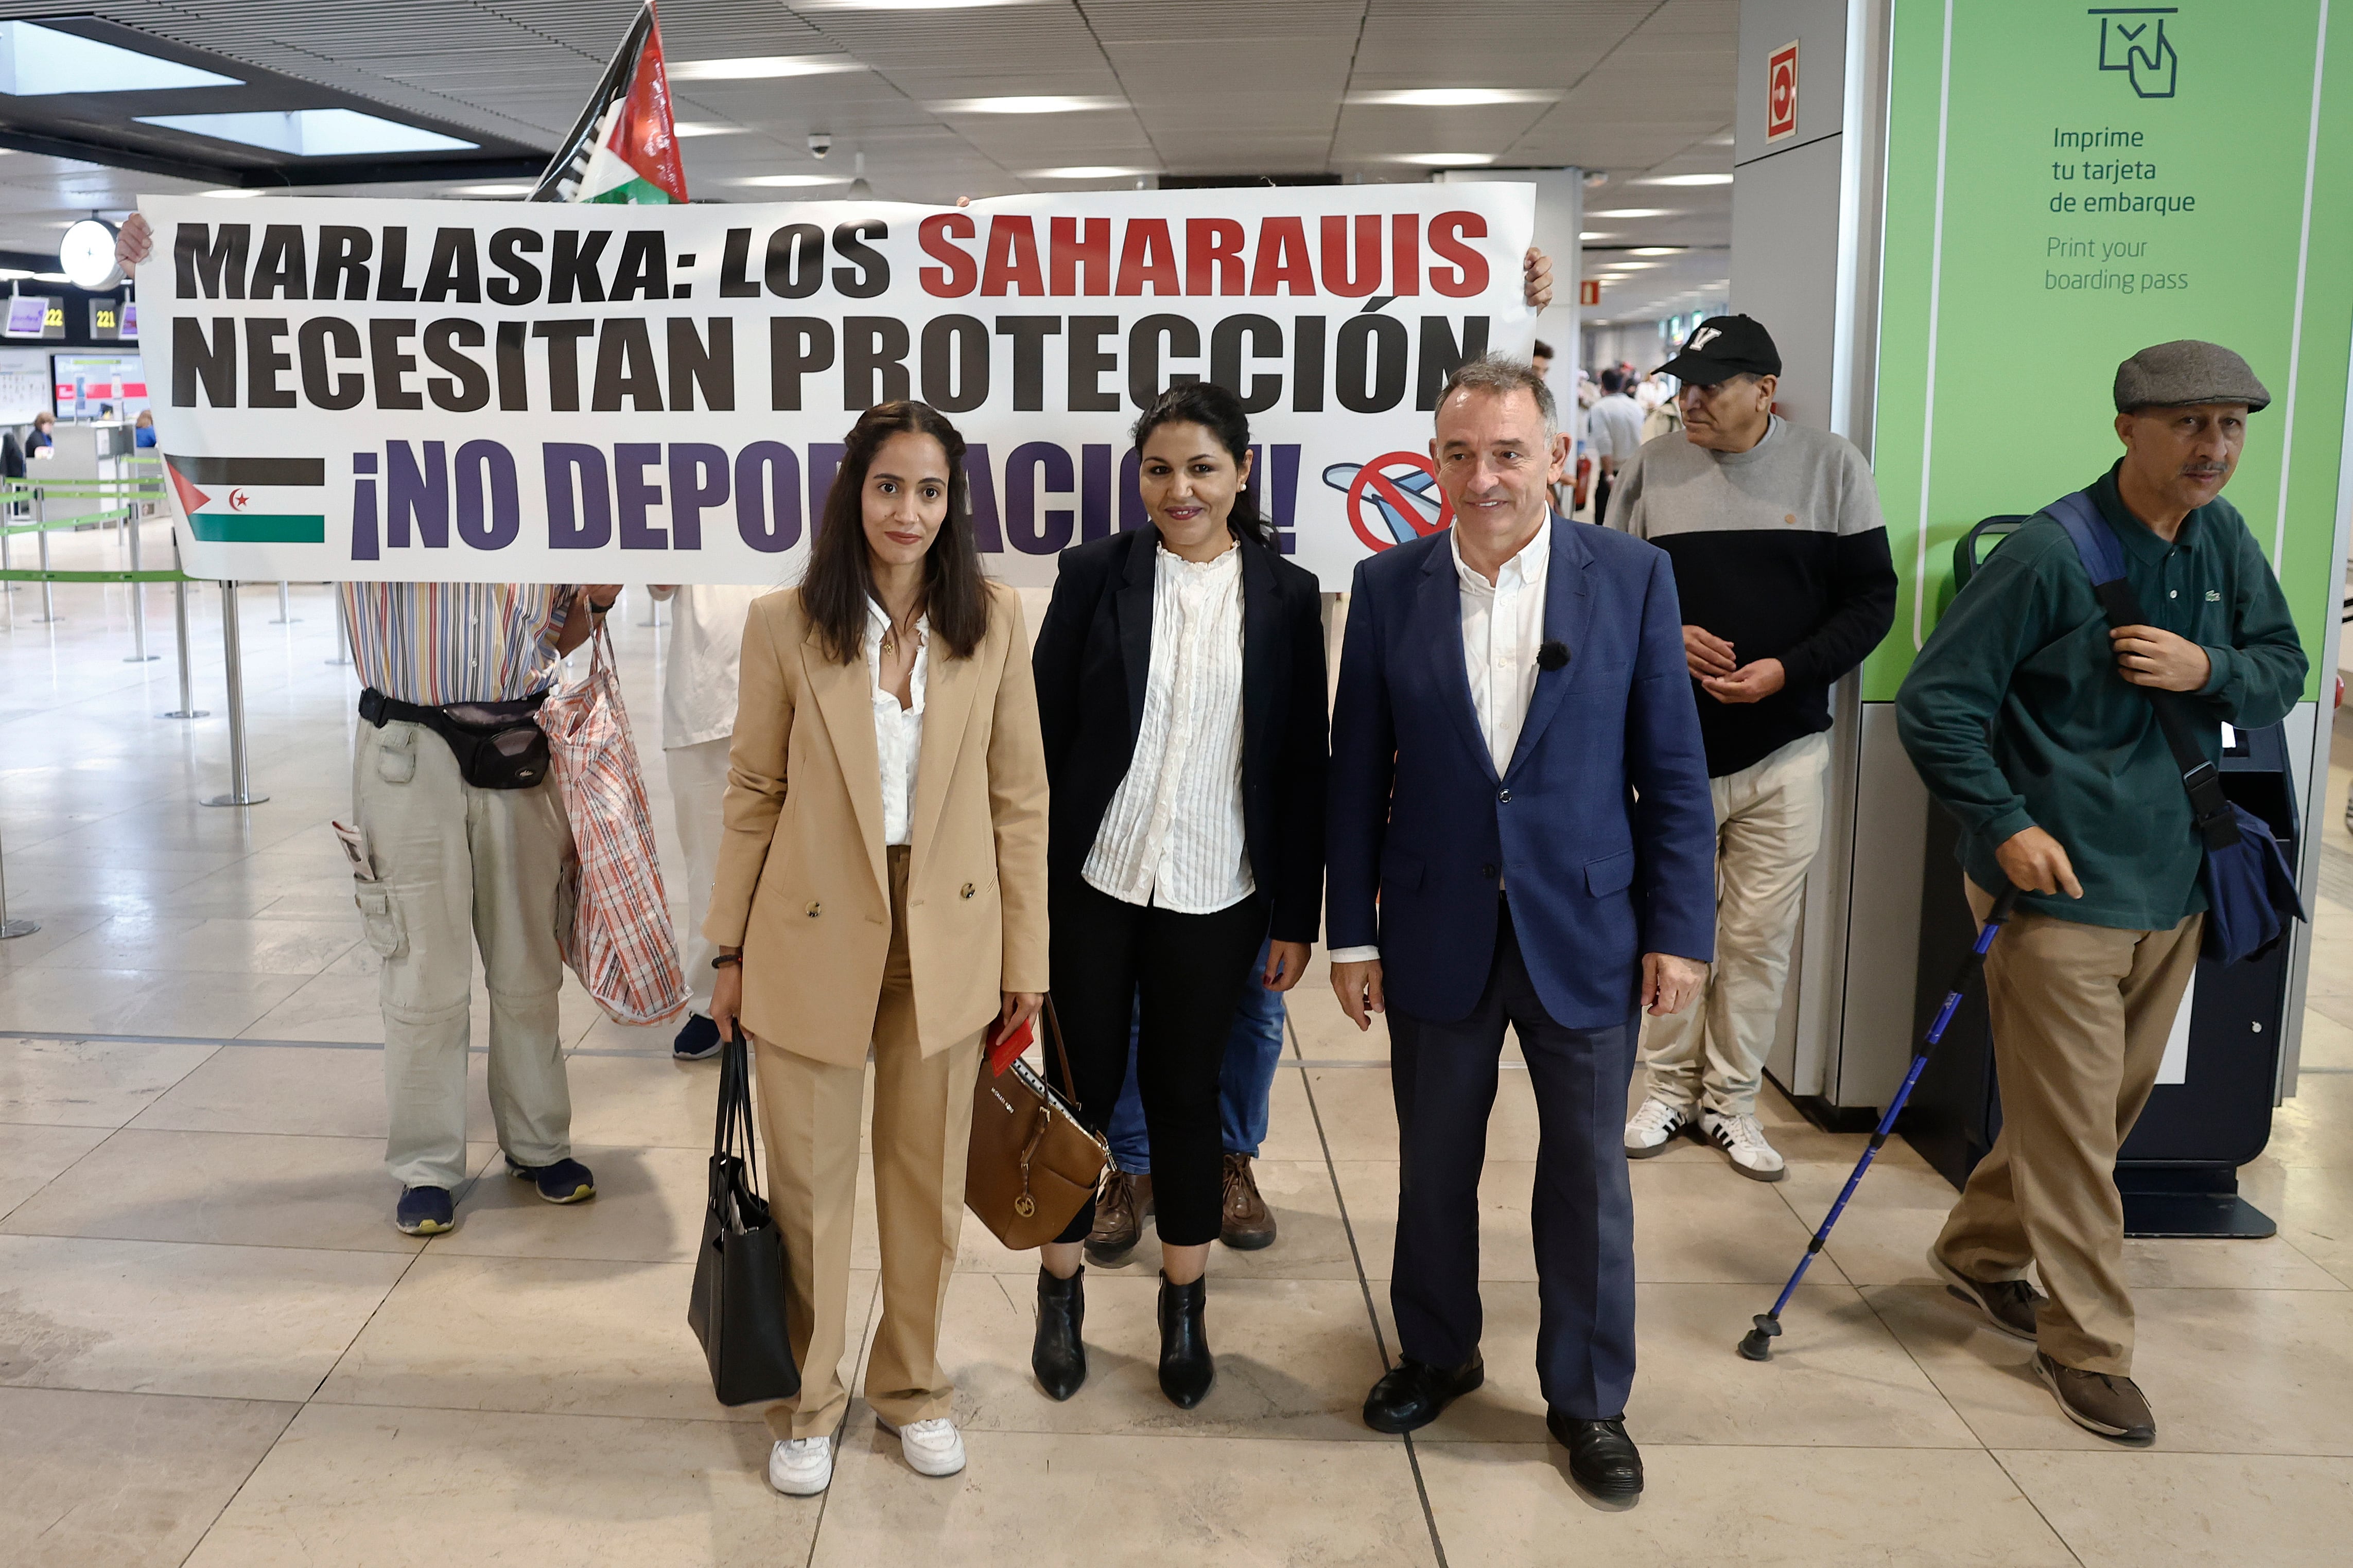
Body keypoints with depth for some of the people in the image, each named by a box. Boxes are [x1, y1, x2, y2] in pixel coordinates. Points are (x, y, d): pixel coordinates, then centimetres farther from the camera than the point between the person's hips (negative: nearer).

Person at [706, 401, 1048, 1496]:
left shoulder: (992, 622, -2)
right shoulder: (784, 624, -6)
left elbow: (1018, 797, 1)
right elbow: (753, 793, 0)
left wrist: (1025, 957, 1)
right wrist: (729, 954, 2)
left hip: (947, 941, 1)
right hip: (814, 940, -1)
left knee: (928, 1178, 14)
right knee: (808, 1183, 10)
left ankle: (913, 1384, 35)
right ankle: (808, 1402, 31)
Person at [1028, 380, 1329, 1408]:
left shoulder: (1286, 597, 0)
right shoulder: (1094, 577, -2)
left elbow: (1301, 764, 2)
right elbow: (1045, 735, -1)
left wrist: (1296, 916, 2)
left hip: (1214, 899, 0)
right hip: (1090, 887, 0)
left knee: (1185, 1094, 12)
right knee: (1083, 1089, 9)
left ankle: (1184, 1311, 30)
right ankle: (1061, 1295, 30)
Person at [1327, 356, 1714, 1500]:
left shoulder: (1632, 576, -4)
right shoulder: (1389, 587, -1)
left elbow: (1673, 769, -2)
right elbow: (1358, 773, 2)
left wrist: (1678, 930, -5)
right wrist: (1353, 930, 1)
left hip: (1584, 930, -1)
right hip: (1437, 931, 1)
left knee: (1587, 1173, 9)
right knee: (1434, 1164, 15)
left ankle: (1588, 1397, 27)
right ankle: (1437, 1352, 37)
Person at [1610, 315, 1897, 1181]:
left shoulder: (1831, 467, -1)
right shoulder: (1652, 469, 1)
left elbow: (1872, 597, 0)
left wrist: (1789, 671, -13)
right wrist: (1663, 636, -13)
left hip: (1785, 749, -1)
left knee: (1761, 932, 5)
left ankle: (1731, 1099, 20)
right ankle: (1671, 1088, 25)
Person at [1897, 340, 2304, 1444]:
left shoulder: (2224, 542, 4)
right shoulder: (2051, 554, -16)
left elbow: (2285, 673, 11)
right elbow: (1933, 702, -15)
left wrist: (2209, 670, -11)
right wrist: (2006, 826, -19)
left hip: (2172, 887, 8)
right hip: (2061, 889, -7)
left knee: (2111, 1106, 19)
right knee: (2073, 1125, 0)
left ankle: (1978, 1251, 38)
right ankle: (2087, 1345, 16)